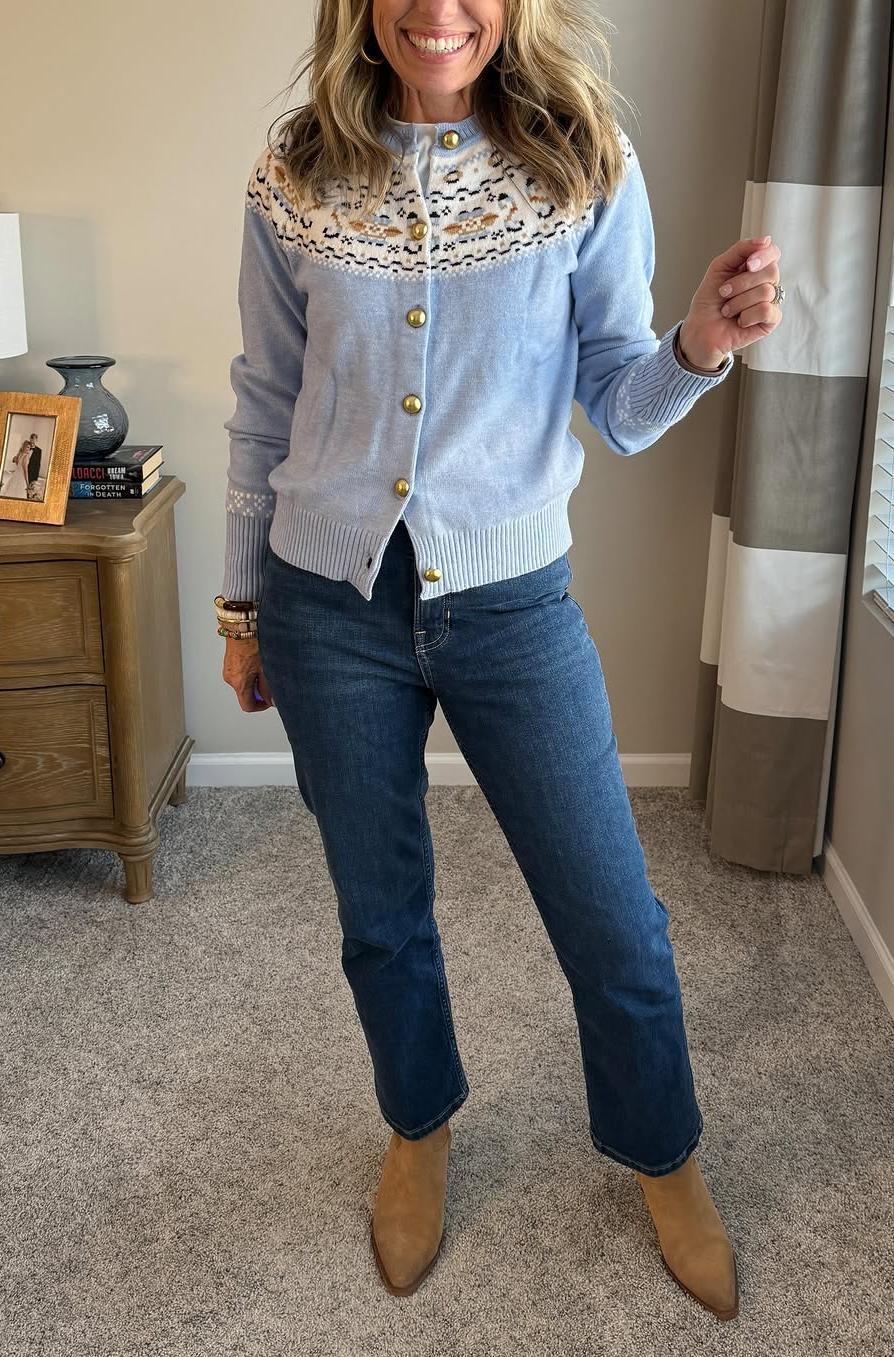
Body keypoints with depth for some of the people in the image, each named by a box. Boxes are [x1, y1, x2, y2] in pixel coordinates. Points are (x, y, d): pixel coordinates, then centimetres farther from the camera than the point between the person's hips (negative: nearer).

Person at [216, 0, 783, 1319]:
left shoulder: (587, 167, -5)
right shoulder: (294, 183, -2)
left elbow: (619, 407, -1)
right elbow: (266, 408, 7)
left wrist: (699, 346, -23)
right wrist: (242, 600, 11)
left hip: (511, 606, 0)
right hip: (330, 611, 1)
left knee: (615, 923, 8)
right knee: (381, 914, 16)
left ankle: (664, 1158, 37)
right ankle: (420, 1129, 46)